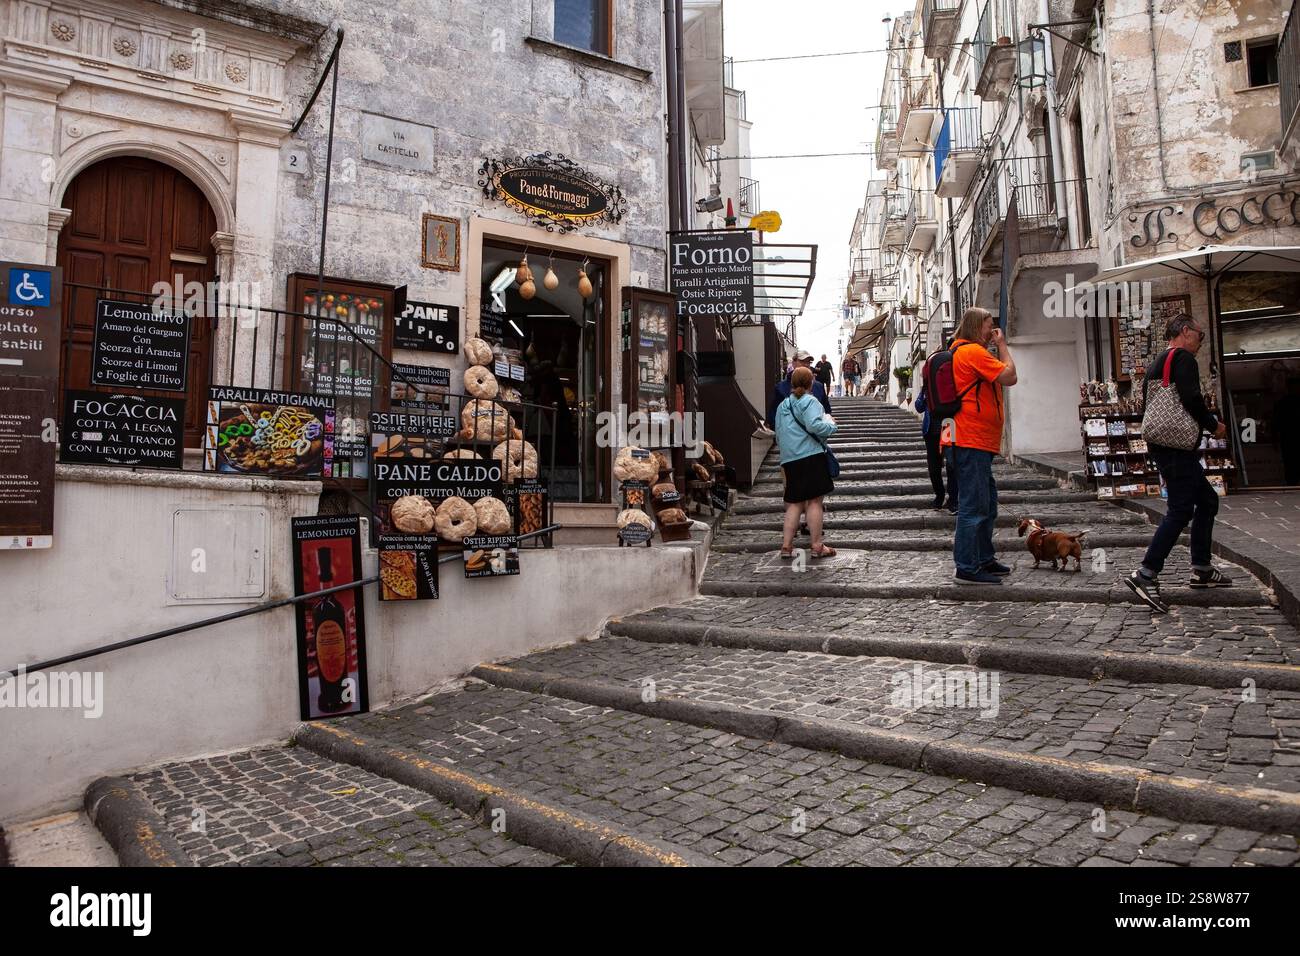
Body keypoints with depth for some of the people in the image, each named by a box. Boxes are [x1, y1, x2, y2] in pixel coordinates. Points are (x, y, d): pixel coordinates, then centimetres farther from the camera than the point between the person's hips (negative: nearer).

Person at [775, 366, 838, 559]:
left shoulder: (782, 405, 17)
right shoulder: (809, 401, -5)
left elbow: (779, 434, 21)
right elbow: (814, 426, -20)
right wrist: (829, 422, -3)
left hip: (789, 458, 7)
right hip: (810, 456, -7)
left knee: (794, 504, 11)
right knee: (814, 501, -1)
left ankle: (786, 545, 7)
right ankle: (817, 546, 3)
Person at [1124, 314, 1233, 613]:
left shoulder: (1156, 364, 21)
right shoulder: (1184, 358, -8)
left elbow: (1147, 405, 22)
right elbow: (1191, 398, -21)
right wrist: (1213, 425, -6)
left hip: (1161, 445, 10)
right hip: (1177, 447, -10)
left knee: (1207, 500, 18)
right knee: (1180, 511, -11)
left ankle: (1201, 570, 20)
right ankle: (1145, 574, -15)